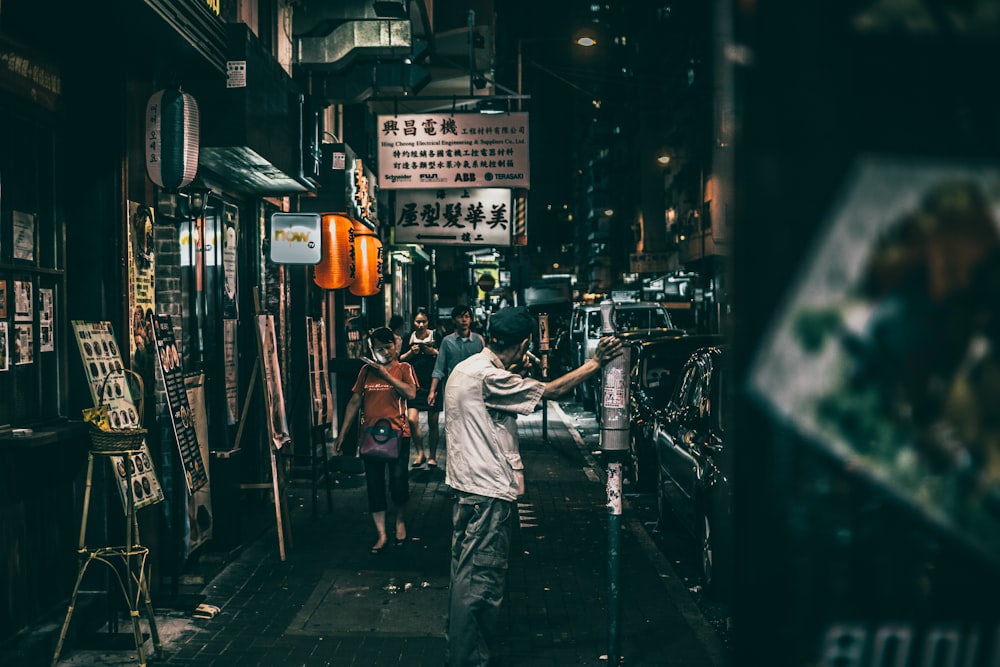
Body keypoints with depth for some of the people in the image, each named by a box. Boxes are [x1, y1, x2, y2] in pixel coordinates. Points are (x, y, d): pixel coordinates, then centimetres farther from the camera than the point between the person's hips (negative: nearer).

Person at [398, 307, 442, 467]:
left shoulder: (436, 336, 1)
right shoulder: (409, 338, 6)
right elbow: (401, 359, 8)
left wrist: (434, 352, -14)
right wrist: (411, 352, -9)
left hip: (432, 384, -1)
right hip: (414, 384, 1)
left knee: (432, 423, 3)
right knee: (412, 420, -11)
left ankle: (432, 456, 17)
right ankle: (420, 453, 6)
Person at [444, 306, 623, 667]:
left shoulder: (466, 369, 12)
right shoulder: (487, 376, -20)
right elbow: (548, 391, -15)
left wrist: (518, 375, 7)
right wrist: (595, 363, -10)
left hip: (468, 487, 11)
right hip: (487, 492, -11)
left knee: (467, 577, 19)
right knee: (480, 582, -3)